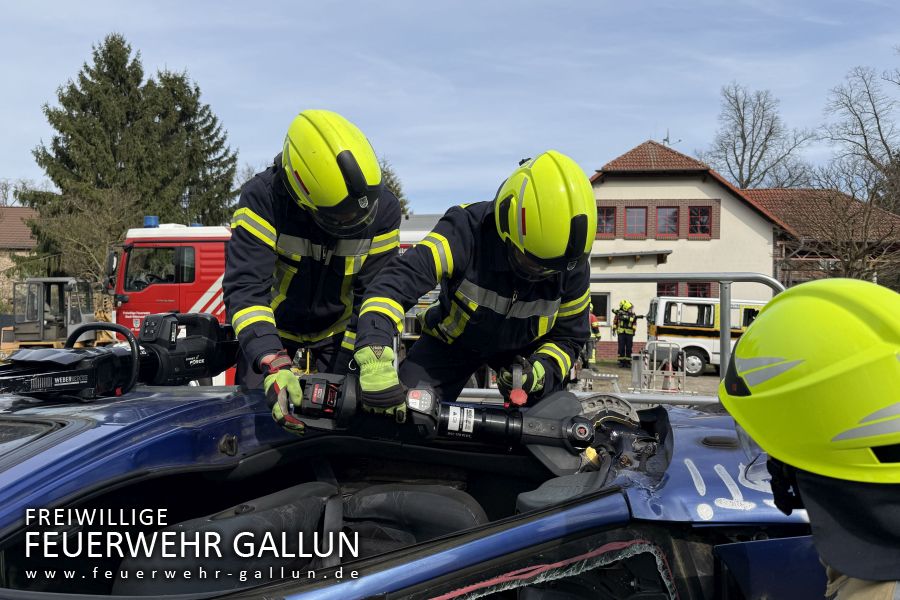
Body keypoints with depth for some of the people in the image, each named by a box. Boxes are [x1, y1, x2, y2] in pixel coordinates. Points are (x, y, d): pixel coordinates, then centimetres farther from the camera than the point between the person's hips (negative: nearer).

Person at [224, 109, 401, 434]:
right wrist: (274, 366, -48)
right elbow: (245, 287, -34)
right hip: (273, 325, -1)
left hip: (338, 330, 1)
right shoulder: (262, 198, -28)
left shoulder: (383, 210, -20)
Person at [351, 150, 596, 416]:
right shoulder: (466, 231, -35)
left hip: (522, 348, 2)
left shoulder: (573, 266, -22)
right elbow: (394, 284, -42)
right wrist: (375, 363, -55)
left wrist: (539, 371, -29)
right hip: (451, 341, -2)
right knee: (404, 414, -16)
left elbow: (569, 334, -7)